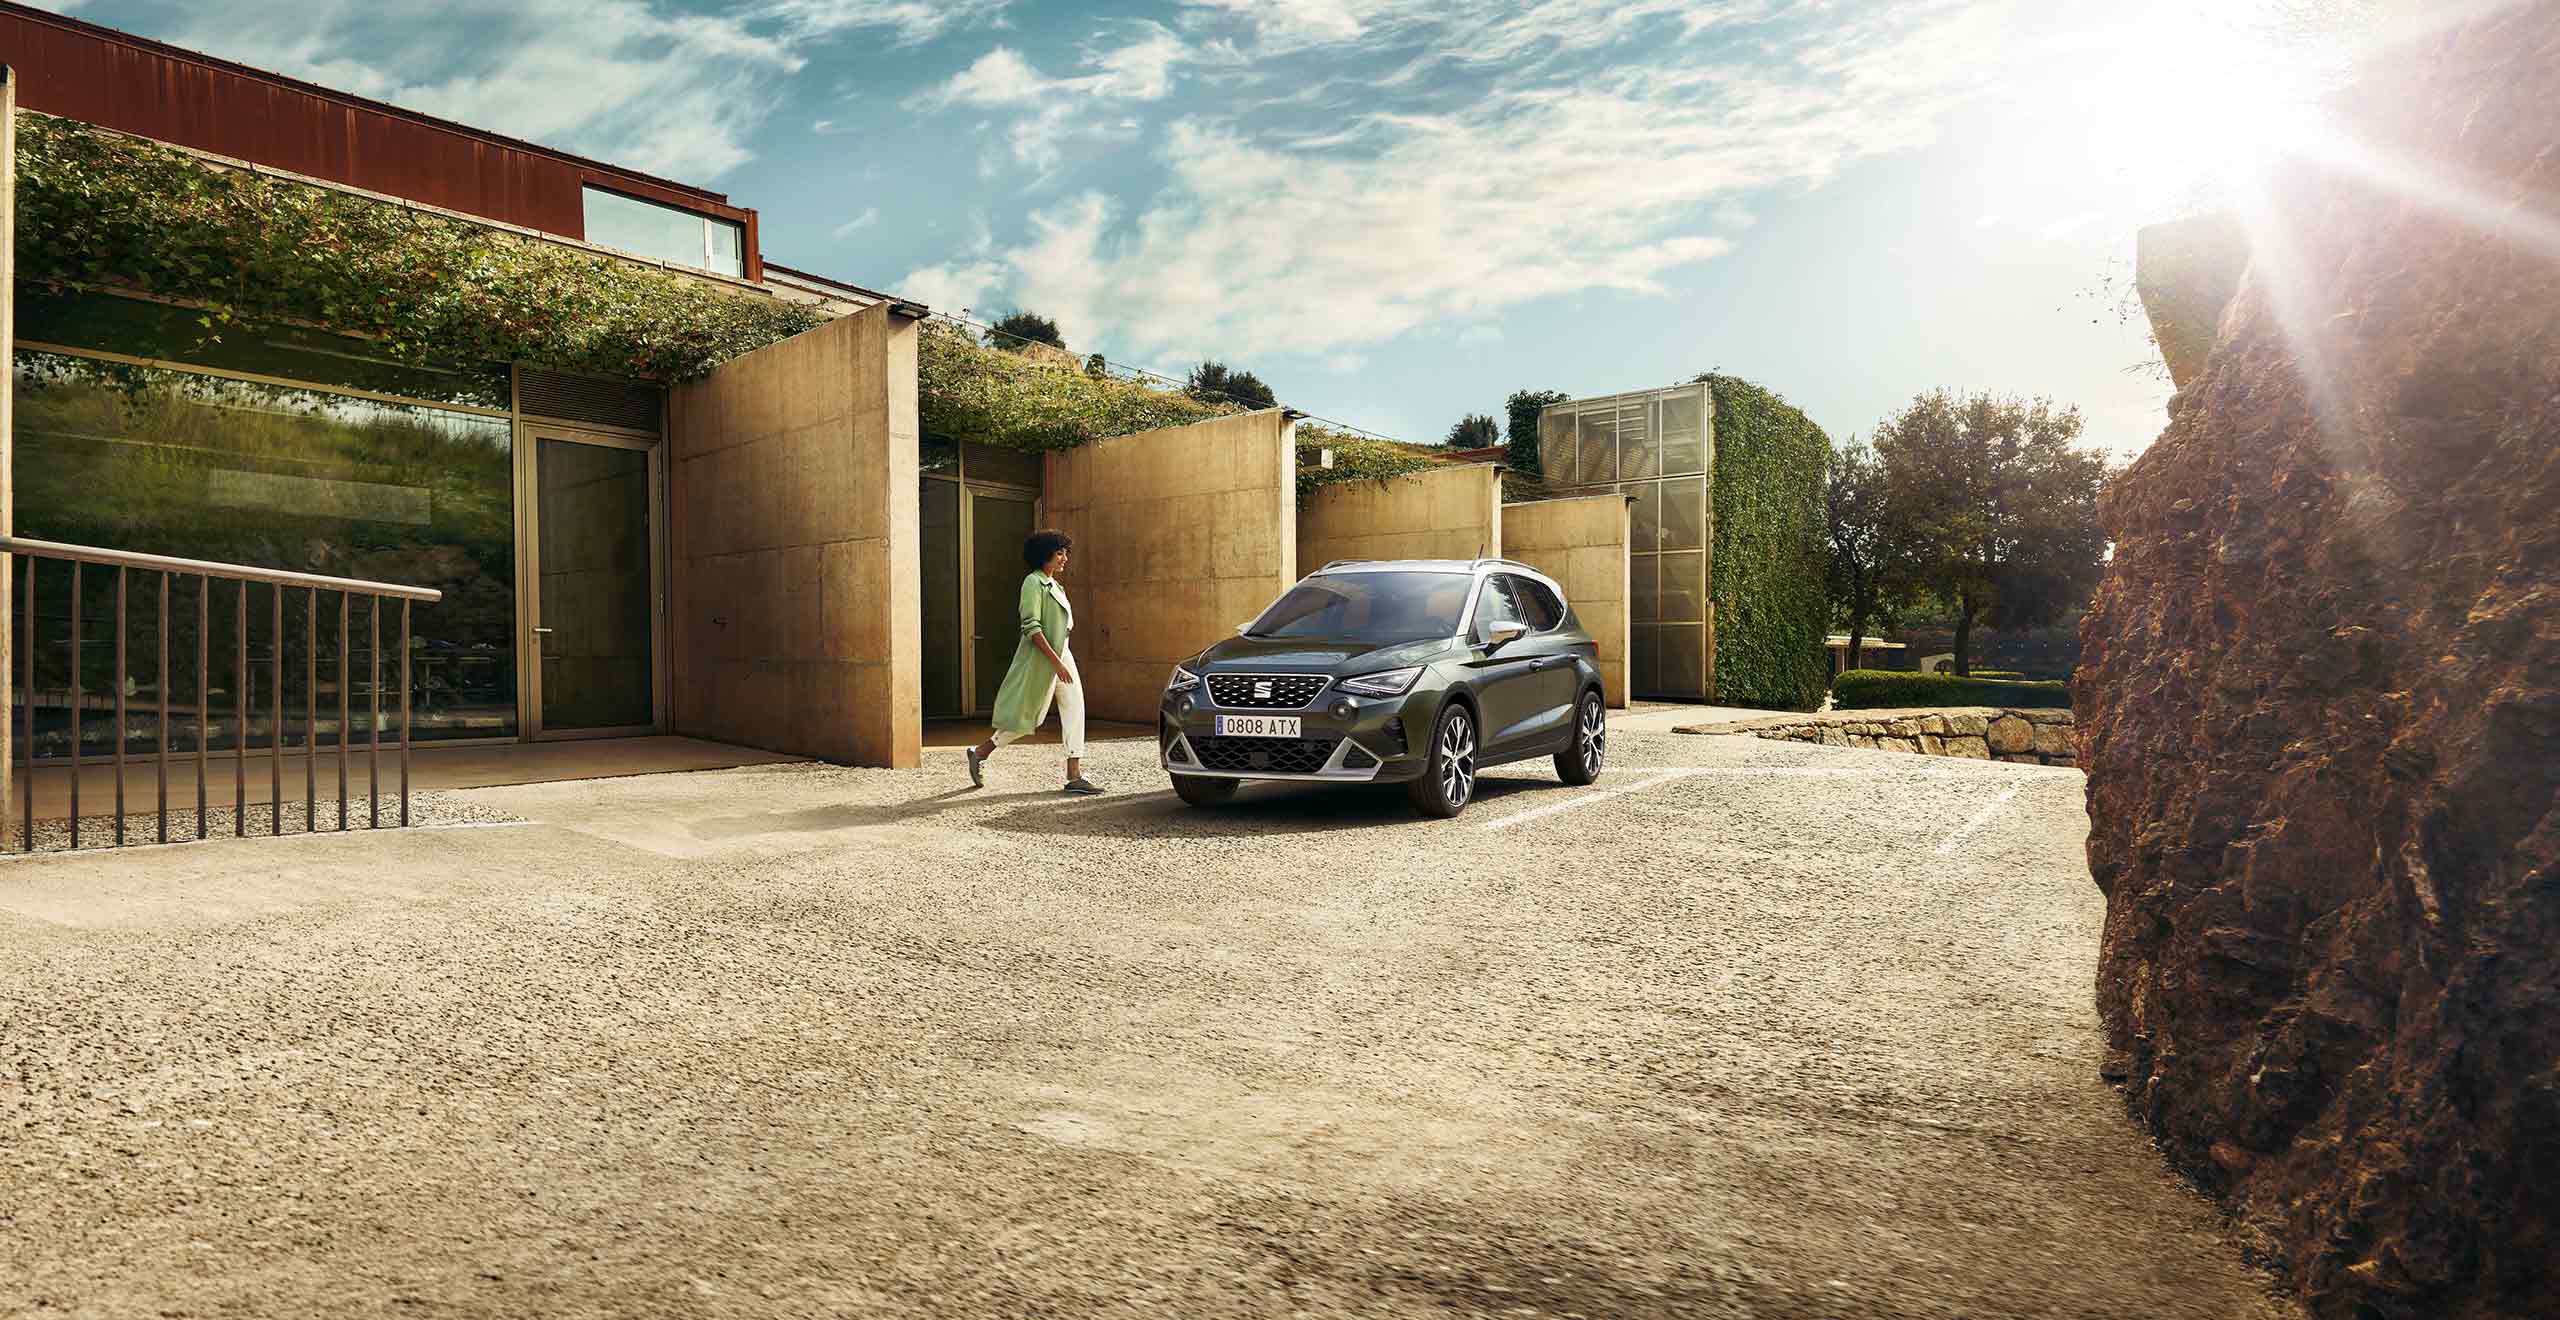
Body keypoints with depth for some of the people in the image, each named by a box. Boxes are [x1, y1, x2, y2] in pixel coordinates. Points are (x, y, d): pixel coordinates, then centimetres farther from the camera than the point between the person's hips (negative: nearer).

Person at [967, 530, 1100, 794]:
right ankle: (979, 753, 18)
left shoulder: (1053, 584, 15)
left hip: (1061, 654, 9)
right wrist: (1055, 661, -25)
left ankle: (1075, 776, -1)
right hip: (1040, 658, -9)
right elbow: (1031, 627, -21)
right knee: (1025, 715, -1)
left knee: (1074, 710, -1)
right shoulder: (1033, 582, -12)